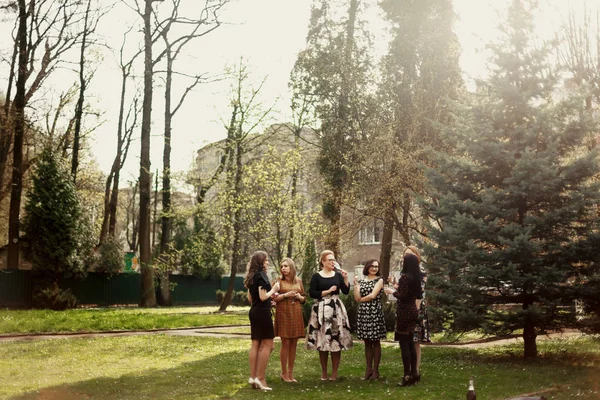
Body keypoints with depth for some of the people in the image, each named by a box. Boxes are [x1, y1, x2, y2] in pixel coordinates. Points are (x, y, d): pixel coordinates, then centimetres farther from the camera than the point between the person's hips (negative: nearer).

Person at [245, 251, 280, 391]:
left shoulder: (252, 276, 13)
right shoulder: (262, 275, -13)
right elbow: (263, 296, -20)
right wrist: (274, 289, -5)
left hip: (254, 311, 9)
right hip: (262, 312, -9)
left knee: (255, 344, 9)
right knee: (267, 344, -4)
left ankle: (253, 377, 10)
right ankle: (260, 378, -6)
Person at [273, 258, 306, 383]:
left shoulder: (298, 281, 11)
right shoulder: (279, 281, 1)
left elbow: (304, 298, 18)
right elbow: (273, 298, -4)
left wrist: (299, 297, -3)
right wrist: (285, 295, -15)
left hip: (296, 314, 4)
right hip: (283, 313, -4)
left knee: (294, 344, 6)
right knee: (285, 343, -4)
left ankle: (291, 373, 14)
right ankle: (284, 373, 5)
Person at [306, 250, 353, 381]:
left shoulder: (338, 275, 9)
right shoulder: (316, 276, 1)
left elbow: (346, 291, 3)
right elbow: (312, 293, -6)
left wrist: (345, 278, -8)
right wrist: (327, 291, -9)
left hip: (336, 309, 2)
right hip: (321, 310, -2)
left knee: (337, 341, -2)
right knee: (322, 341, 0)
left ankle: (334, 372, 6)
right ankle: (324, 372, 11)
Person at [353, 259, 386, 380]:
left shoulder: (379, 280, 2)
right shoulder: (362, 281, 12)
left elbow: (372, 295, -10)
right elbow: (357, 298, 1)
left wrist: (361, 299, 2)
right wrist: (356, 283, -4)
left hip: (375, 313, -4)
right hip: (363, 313, 4)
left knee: (375, 342, 1)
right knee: (367, 342, 7)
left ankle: (375, 370, 6)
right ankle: (368, 369, 13)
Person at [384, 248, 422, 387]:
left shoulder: (405, 277, -17)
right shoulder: (415, 277, 9)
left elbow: (403, 297, -21)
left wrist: (393, 291, -4)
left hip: (404, 312, -9)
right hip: (412, 311, 9)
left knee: (404, 344, -4)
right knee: (410, 343, 15)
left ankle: (407, 376, -3)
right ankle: (413, 373, 19)